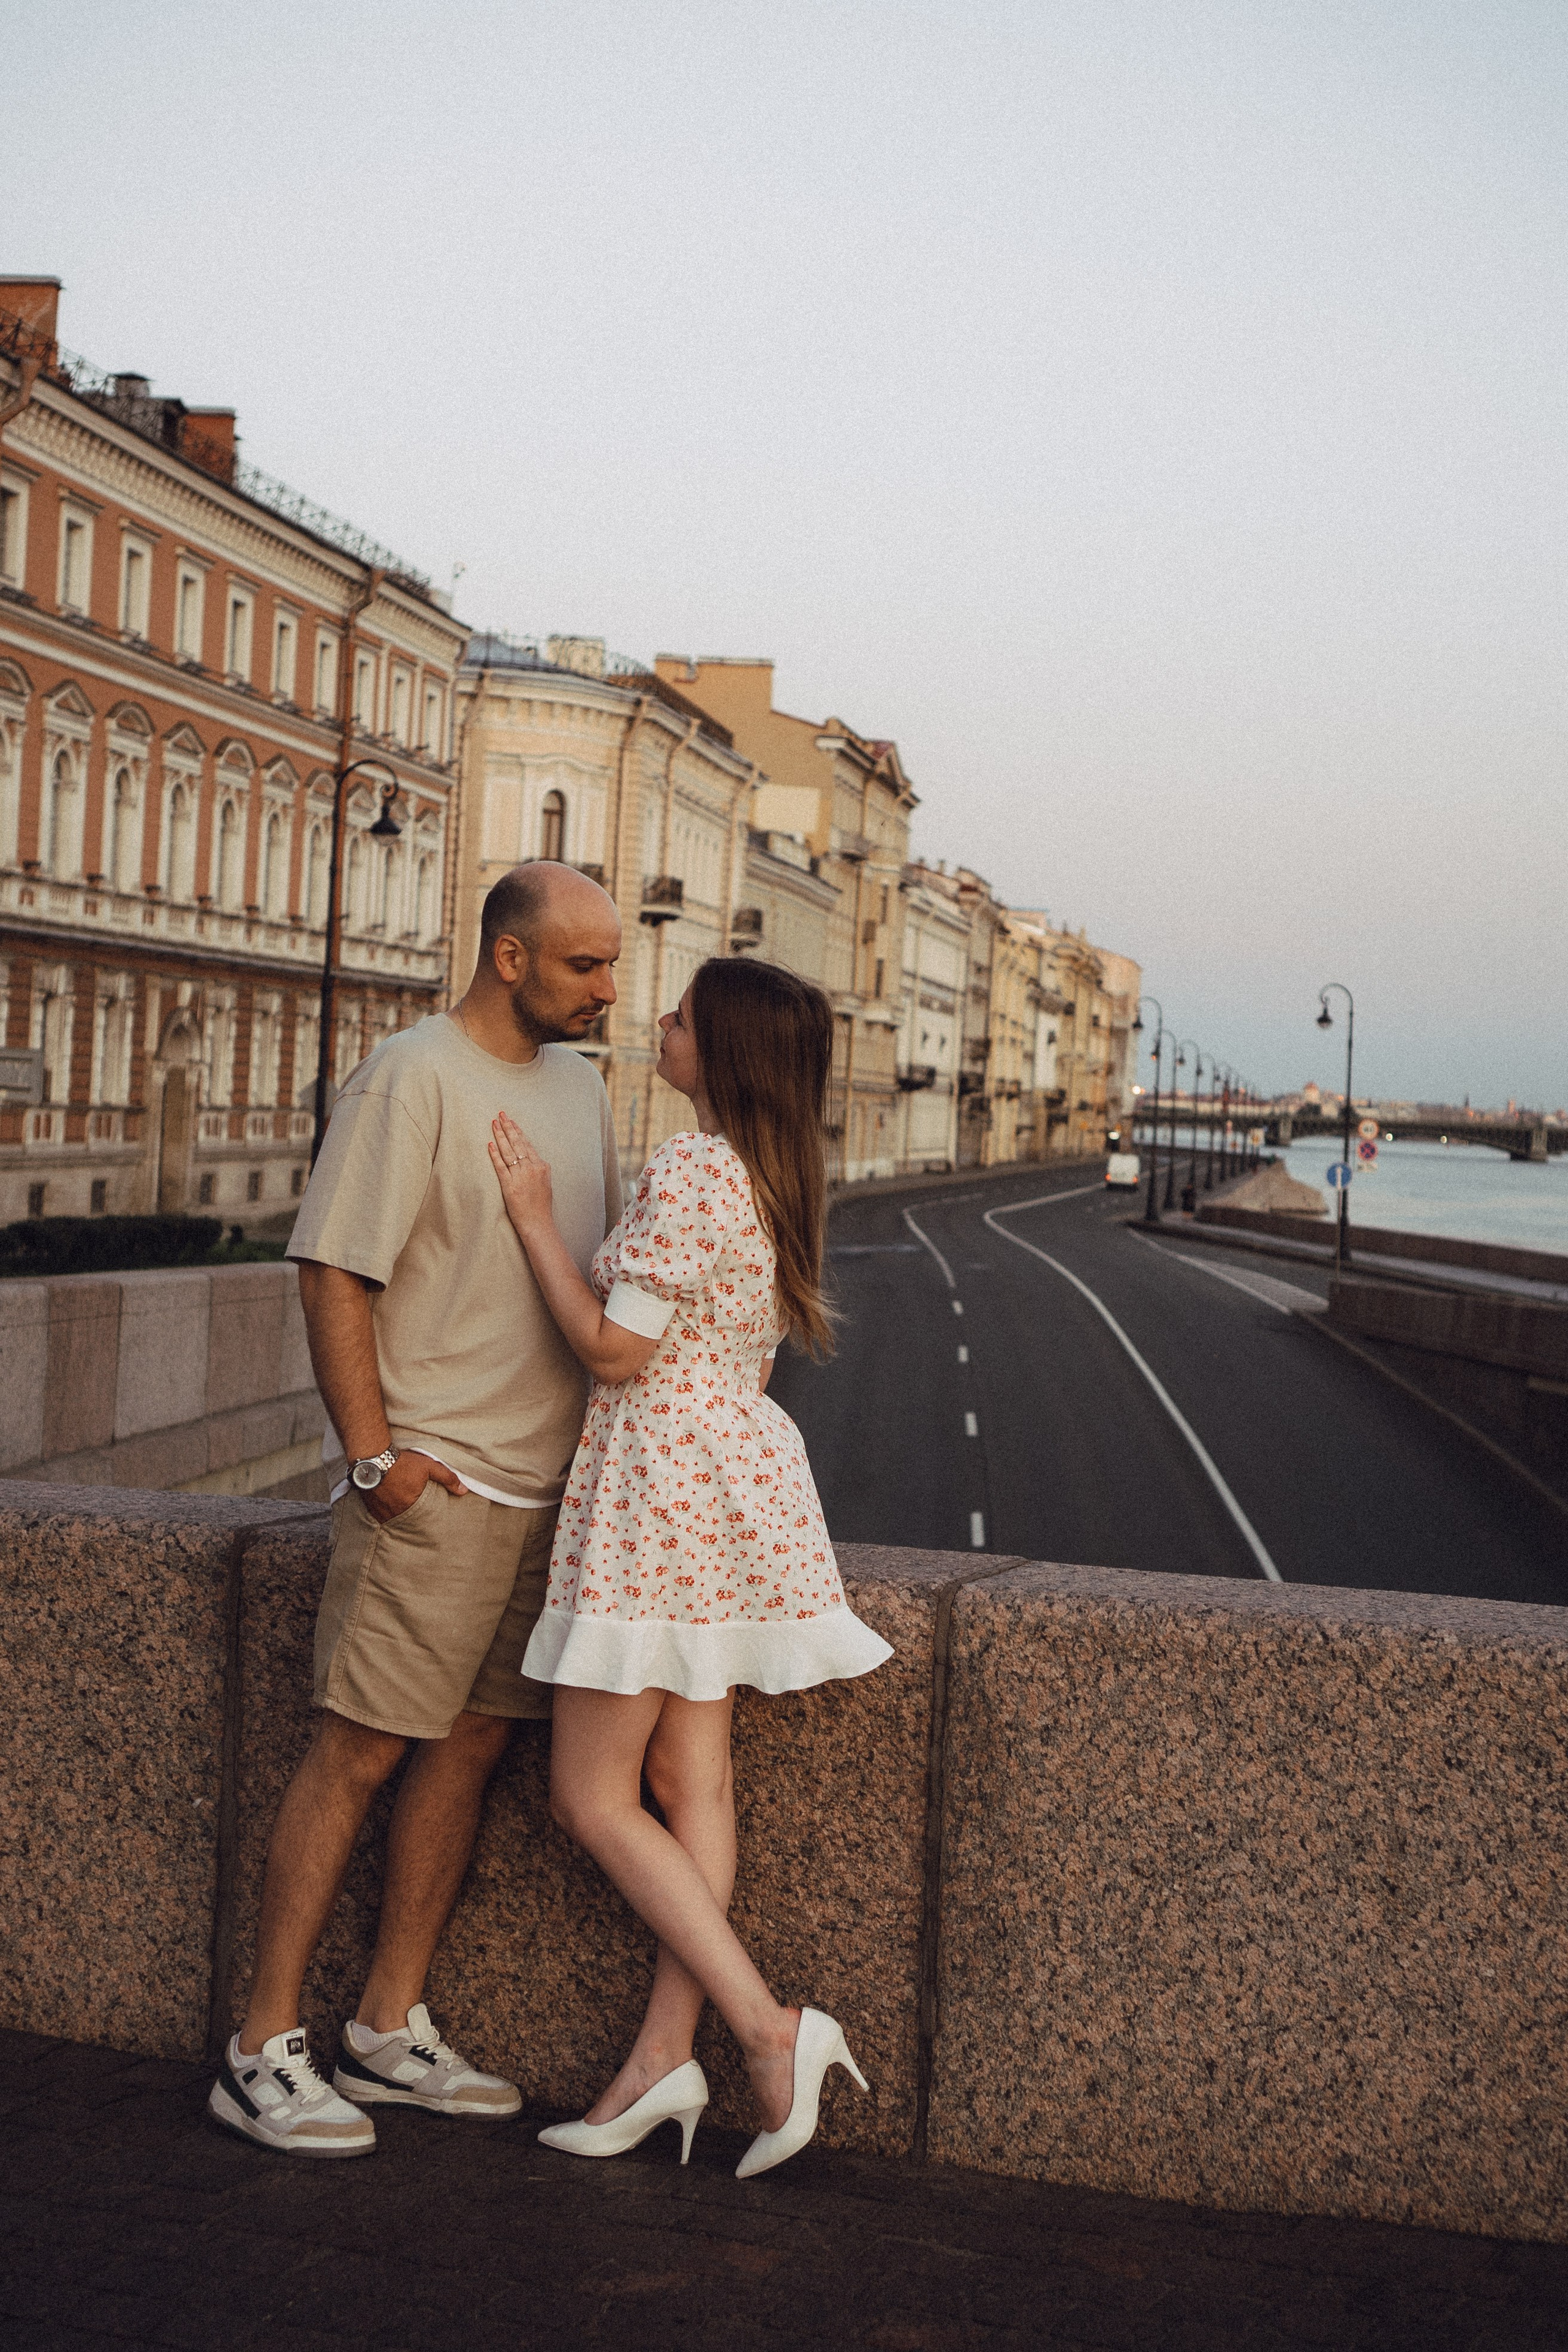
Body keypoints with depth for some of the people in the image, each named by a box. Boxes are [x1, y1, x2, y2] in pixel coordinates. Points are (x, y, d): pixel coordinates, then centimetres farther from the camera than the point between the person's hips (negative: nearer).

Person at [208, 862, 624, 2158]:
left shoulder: (577, 1082, 14)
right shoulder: (414, 1076, -10)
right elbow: (333, 1272, -13)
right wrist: (375, 1455, -16)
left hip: (550, 1484, 8)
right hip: (435, 1483, -8)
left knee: (472, 1746, 10)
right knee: (361, 1750, -5)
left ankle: (391, 2031, 20)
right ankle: (264, 2050, 3)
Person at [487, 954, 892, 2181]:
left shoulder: (689, 1170, -18)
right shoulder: (777, 1177, 11)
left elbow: (615, 1348, -17)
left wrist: (535, 1214, -10)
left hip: (662, 1482, -9)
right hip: (740, 1468, 10)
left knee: (592, 1797, -1)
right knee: (692, 1777, 9)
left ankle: (772, 2027, -5)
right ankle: (666, 2056, 12)